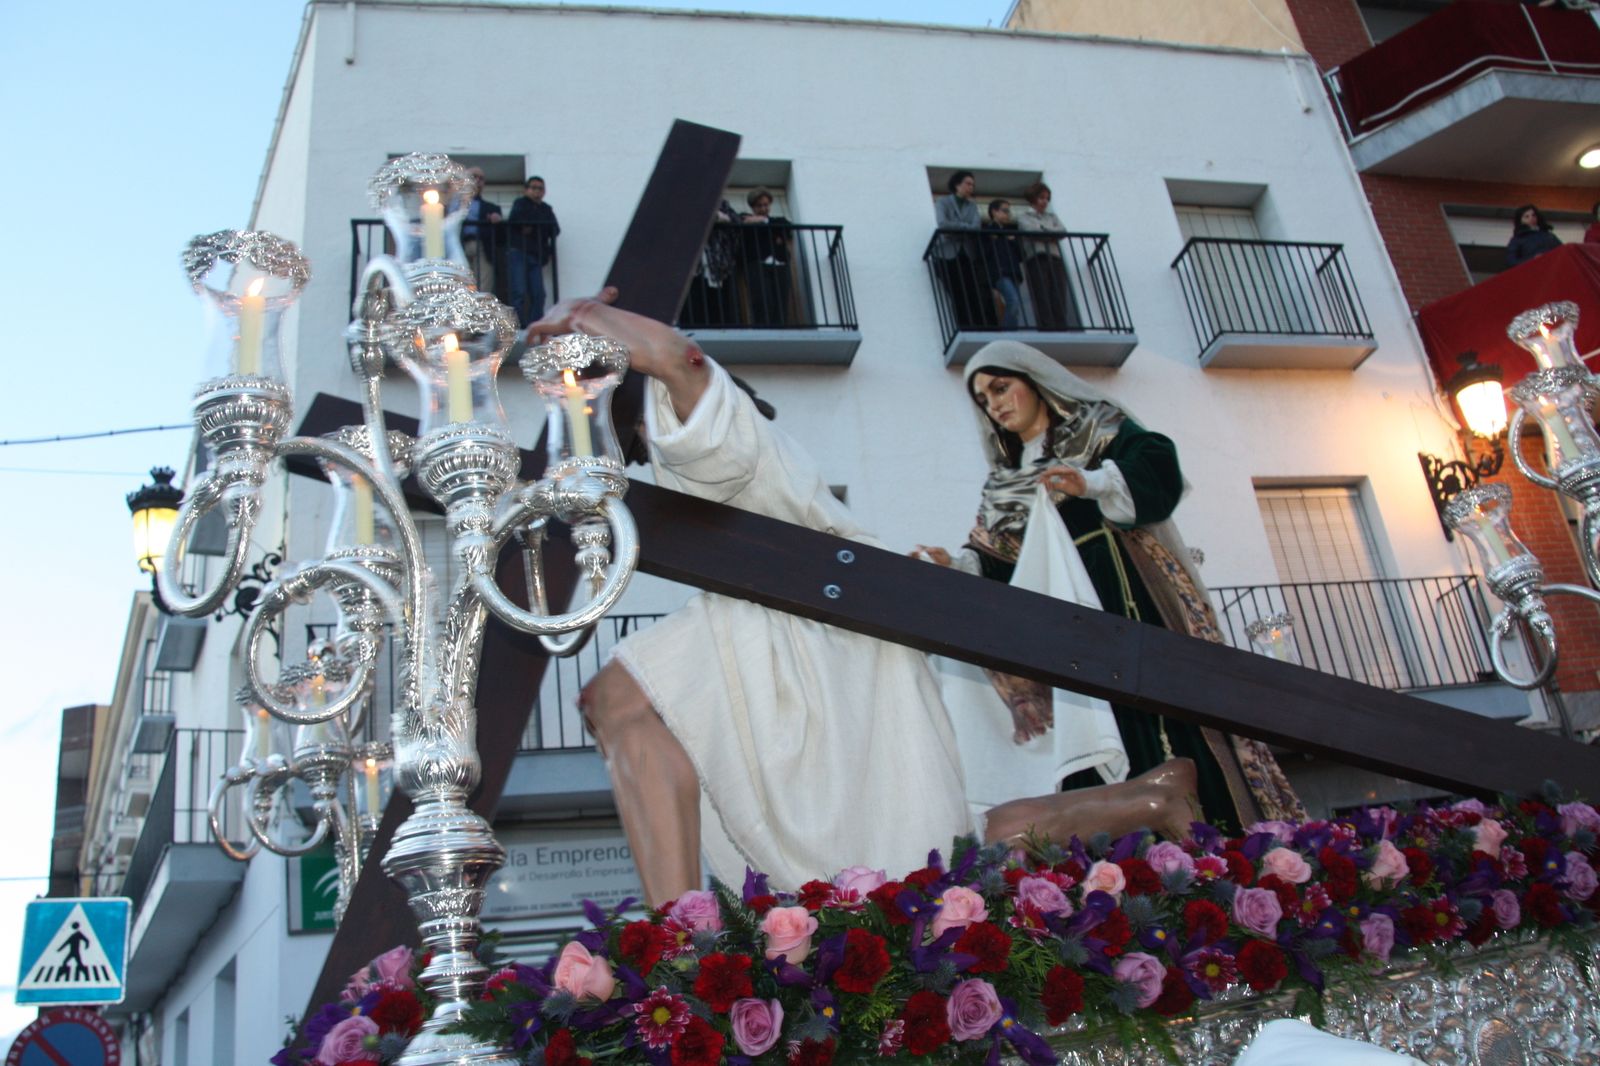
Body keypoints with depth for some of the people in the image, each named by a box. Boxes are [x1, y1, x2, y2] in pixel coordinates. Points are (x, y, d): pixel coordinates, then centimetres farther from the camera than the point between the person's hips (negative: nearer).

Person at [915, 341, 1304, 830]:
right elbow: (994, 566, 14)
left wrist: (1094, 483, -25)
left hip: (1133, 601, -4)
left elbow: (1158, 466, -8)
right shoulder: (1002, 486, 23)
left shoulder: (1100, 427, 11)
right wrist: (955, 565, -5)